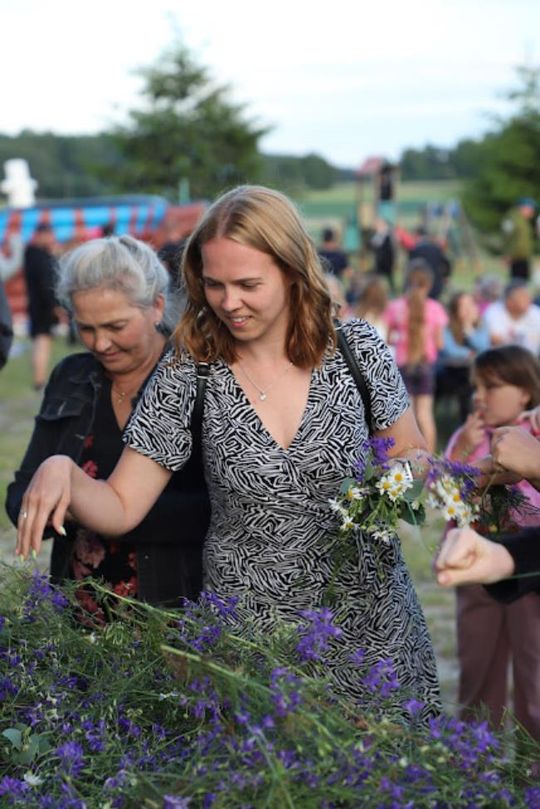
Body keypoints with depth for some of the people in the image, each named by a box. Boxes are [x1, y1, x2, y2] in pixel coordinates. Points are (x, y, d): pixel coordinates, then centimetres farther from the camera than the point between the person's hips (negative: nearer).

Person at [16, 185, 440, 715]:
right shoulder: (188, 376, -8)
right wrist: (63, 471, -26)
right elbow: (119, 509, -7)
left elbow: (412, 453, 8)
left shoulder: (357, 349, -6)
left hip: (369, 621, 1)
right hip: (250, 627, -1)